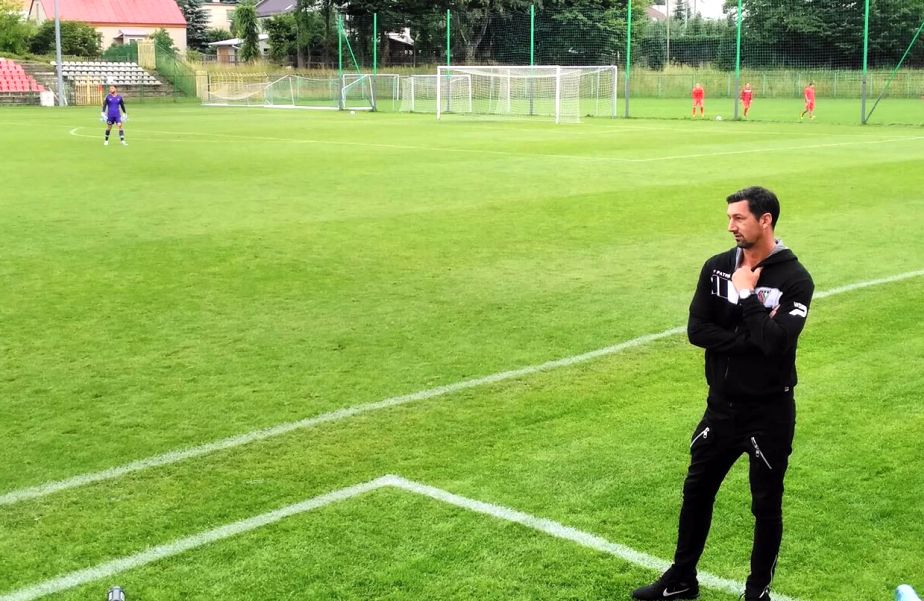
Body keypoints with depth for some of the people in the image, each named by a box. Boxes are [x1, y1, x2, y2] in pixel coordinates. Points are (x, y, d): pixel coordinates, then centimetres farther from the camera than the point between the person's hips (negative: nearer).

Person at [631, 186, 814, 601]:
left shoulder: (794, 279, -14)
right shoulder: (717, 267, 0)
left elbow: (776, 342, -26)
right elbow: (697, 330, -9)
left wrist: (747, 294, -19)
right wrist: (753, 337, -19)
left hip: (769, 414, -5)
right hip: (721, 407, 5)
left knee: (766, 504, 9)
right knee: (696, 492, 16)